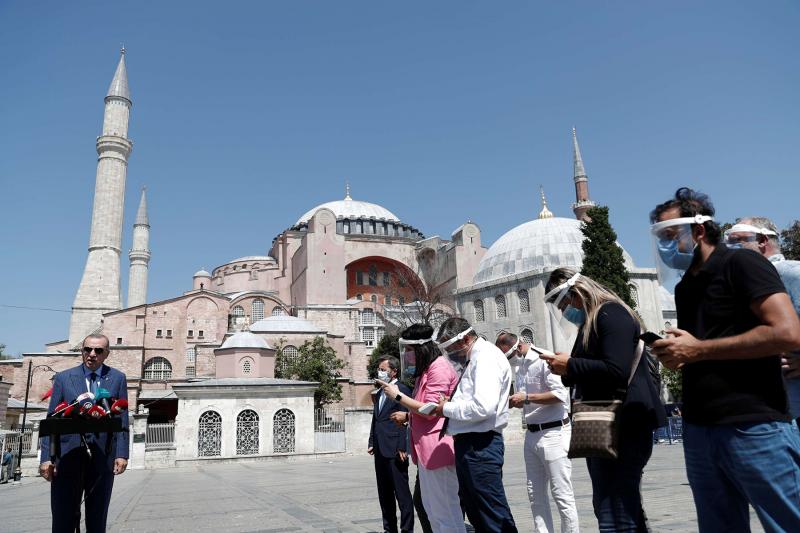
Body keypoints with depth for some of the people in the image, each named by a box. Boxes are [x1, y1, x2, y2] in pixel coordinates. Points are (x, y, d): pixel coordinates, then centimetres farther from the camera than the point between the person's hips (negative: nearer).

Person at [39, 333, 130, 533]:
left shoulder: (117, 378, 7)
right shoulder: (63, 378, 6)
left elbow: (122, 420, 3)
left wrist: (122, 453, -6)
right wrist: (46, 457, -5)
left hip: (103, 457, 1)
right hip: (68, 455, 0)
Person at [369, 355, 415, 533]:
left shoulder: (401, 390, -8)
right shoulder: (379, 393, 18)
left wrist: (402, 448, -18)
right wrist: (372, 443, 13)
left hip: (395, 450, -8)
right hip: (380, 450, 9)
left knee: (401, 492, -2)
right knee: (384, 493, 14)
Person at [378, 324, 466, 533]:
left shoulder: (439, 367, -13)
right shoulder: (424, 370, 19)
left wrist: (398, 396, -10)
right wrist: (407, 415, 13)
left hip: (438, 448, -11)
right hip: (426, 449, 11)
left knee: (445, 511, -5)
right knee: (431, 509, 16)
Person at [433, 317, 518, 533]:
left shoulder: (486, 357, -14)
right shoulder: (473, 360, 16)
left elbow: (483, 406, -25)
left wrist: (447, 408, -13)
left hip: (480, 446, -10)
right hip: (468, 442, 10)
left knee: (495, 515, -3)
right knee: (475, 511, 18)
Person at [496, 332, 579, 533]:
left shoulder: (544, 360, -13)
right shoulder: (520, 367, 12)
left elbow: (560, 394, -20)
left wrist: (526, 397, -20)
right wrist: (512, 401, 1)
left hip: (553, 432, -8)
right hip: (531, 434, 9)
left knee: (562, 494, -2)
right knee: (536, 495, 12)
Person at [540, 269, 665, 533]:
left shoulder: (611, 313, -12)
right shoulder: (589, 322, 17)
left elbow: (616, 372, -25)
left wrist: (570, 365, -15)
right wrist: (566, 371, 2)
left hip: (623, 425, -10)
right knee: (625, 509, 19)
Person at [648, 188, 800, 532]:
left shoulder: (740, 264, -6)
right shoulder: (684, 287, 17)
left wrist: (698, 350, -16)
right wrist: (676, 355, 3)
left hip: (753, 426, -7)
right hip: (699, 430, 8)